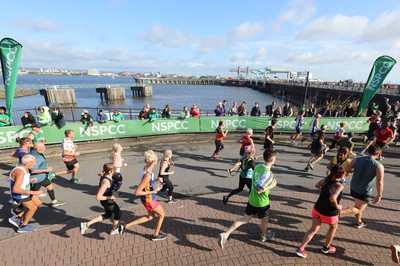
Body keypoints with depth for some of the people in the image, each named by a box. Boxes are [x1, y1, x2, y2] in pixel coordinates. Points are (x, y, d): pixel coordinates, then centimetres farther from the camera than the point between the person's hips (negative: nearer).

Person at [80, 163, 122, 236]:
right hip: (107, 201, -8)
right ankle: (114, 230, 41)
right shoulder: (106, 182, -36)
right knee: (118, 213, 17)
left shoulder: (105, 175, -10)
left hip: (107, 200, 9)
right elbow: (98, 197, -35)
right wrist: (110, 197, -25)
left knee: (108, 215, 30)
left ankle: (86, 224, 29)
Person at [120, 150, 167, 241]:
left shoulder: (146, 168, -8)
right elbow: (137, 192, -30)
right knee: (162, 214, 16)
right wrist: (153, 191, -25)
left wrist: (156, 179, -2)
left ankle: (126, 226, 30)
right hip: (149, 200, -8)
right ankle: (155, 235, 38)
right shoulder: (147, 175, -34)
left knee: (150, 217, 28)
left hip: (148, 198, 8)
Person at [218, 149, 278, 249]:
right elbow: (258, 190, -28)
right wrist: (272, 186, -17)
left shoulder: (257, 166, -3)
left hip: (252, 199, 7)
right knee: (264, 220, 24)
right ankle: (264, 236, 52)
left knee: (245, 219, 15)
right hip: (262, 202, -6)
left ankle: (225, 234, 7)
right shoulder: (268, 173, -28)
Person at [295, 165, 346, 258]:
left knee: (314, 229, 15)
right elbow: (332, 199, -38)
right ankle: (326, 248, 44)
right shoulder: (339, 185, -24)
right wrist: (337, 206, -19)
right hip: (329, 213, -5)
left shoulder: (327, 179, -4)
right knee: (333, 227, 27)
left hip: (317, 209, 5)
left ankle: (300, 249, 12)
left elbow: (317, 185, 14)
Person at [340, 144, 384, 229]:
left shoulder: (357, 159, -7)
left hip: (353, 188, 5)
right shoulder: (379, 166, -16)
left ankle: (358, 222, 45)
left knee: (359, 205, 28)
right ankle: (339, 212, -14)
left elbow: (345, 170, -5)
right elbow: (379, 183, -18)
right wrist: (379, 195, -7)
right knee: (358, 209, 8)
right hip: (364, 192, -5)